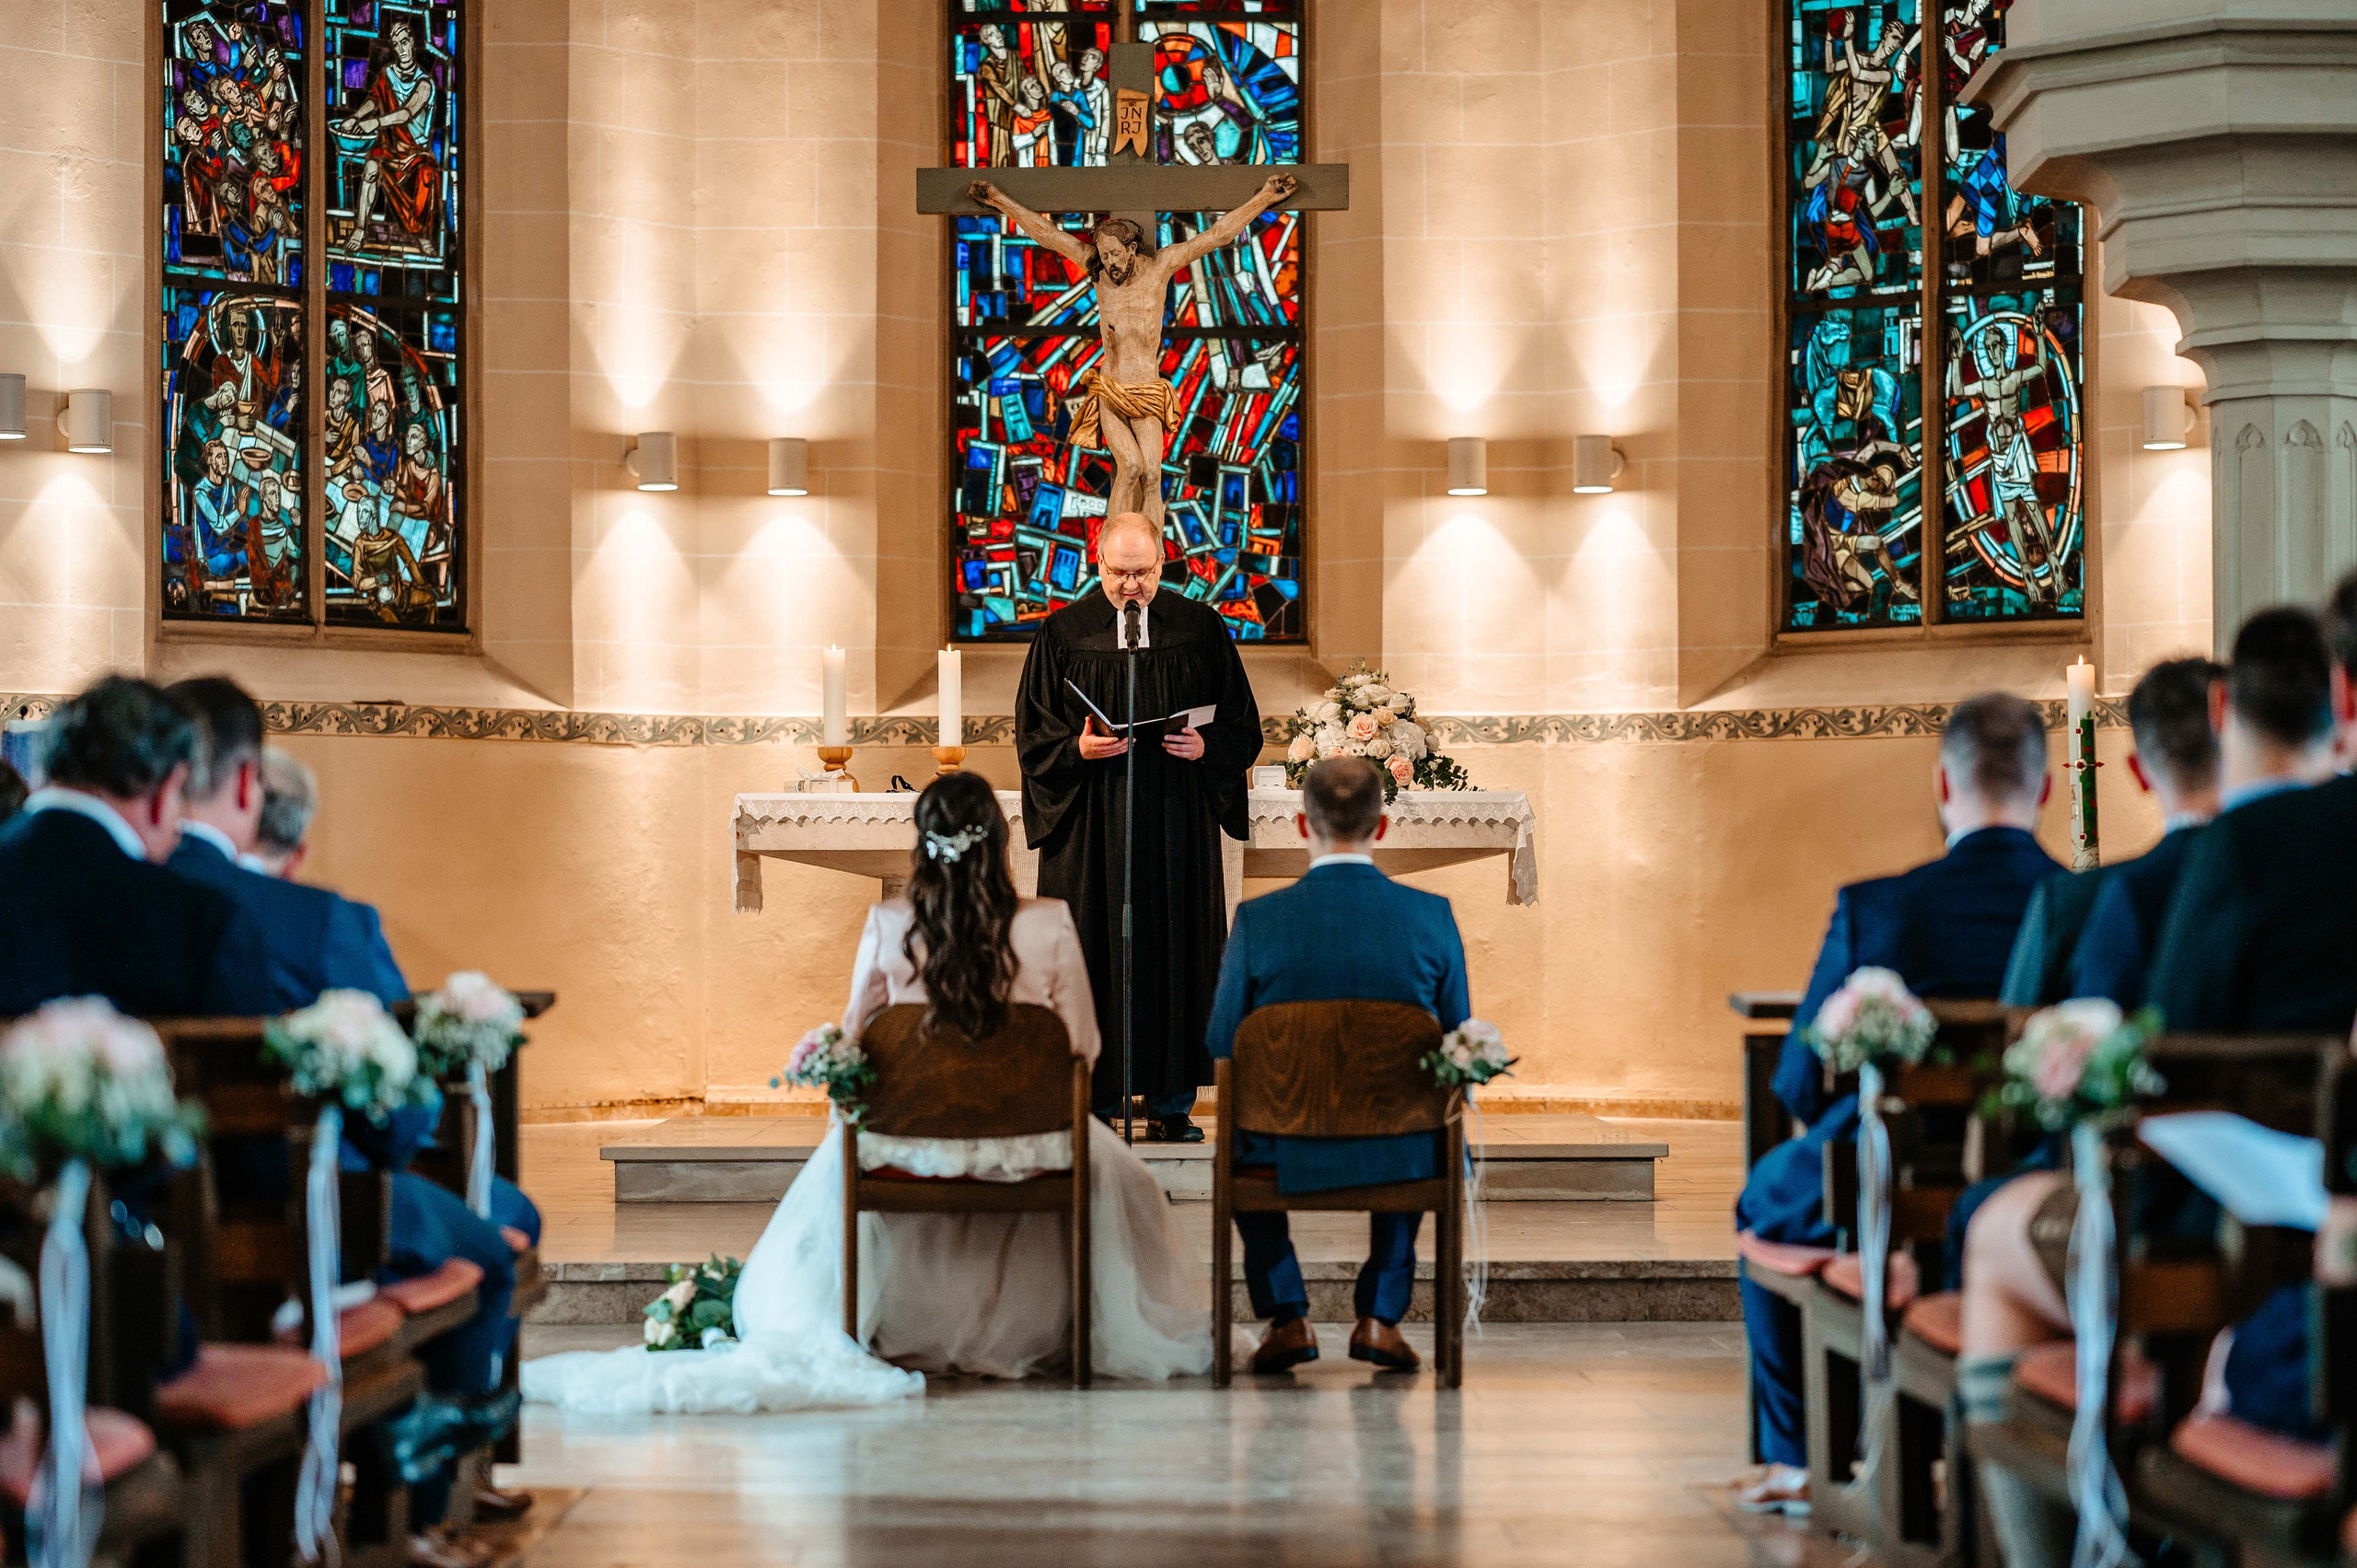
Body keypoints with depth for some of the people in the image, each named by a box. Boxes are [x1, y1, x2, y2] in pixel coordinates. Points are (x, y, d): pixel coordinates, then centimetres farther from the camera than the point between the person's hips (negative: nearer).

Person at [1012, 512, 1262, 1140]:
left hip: (1180, 822, 1)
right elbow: (1033, 732, 5)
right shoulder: (1063, 634, 4)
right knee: (1095, 949, -2)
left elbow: (1243, 725, 8)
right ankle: (1094, 1099, 6)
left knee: (1176, 951, 2)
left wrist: (1207, 746, -12)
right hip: (1091, 823, -1)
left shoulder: (1201, 629, 6)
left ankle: (1171, 1103, 9)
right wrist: (1076, 749, -14)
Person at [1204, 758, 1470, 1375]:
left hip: (1289, 1157, -1)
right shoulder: (1432, 917, -10)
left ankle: (1287, 1318, 27)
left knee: (1236, 1146, 36)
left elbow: (1221, 1044, -2)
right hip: (1400, 1157, 1)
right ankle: (1379, 1318, 29)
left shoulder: (1258, 921, -13)